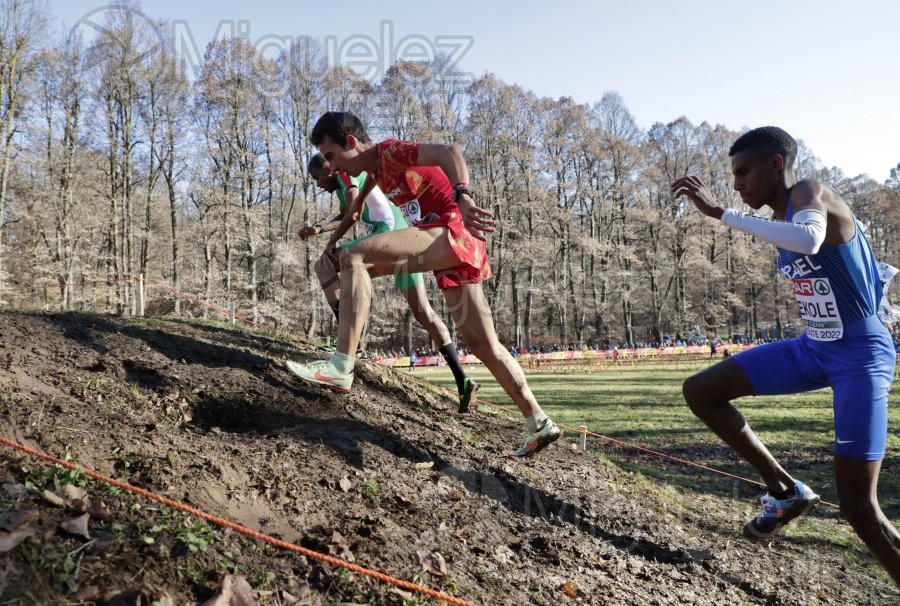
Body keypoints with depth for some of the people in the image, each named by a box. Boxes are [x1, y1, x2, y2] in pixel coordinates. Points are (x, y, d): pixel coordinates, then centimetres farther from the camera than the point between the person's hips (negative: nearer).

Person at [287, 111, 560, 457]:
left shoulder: (390, 151, -6)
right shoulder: (377, 169, 19)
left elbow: (448, 153, -21)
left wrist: (463, 198, -35)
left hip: (454, 231, -10)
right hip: (447, 247, 10)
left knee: (353, 258, -20)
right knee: (483, 343, 10)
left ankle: (341, 366, -25)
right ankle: (538, 424, 16)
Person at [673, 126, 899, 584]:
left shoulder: (810, 193, -18)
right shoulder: (783, 219, 8)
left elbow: (809, 241, -42)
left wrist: (719, 213, -40)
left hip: (861, 356, -8)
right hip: (812, 348, 8)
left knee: (858, 507, -10)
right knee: (700, 392, -2)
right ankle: (787, 491, 10)